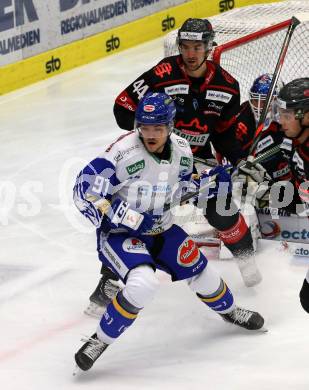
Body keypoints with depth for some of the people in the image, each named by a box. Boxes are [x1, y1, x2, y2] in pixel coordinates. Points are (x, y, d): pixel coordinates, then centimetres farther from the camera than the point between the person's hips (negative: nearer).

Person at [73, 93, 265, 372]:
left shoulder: (181, 151, -5)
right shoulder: (124, 152, -27)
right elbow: (85, 191, -28)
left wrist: (211, 182, -6)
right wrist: (129, 219, -29)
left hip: (160, 229, 6)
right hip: (119, 233, -6)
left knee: (199, 271, 14)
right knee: (143, 283, -30)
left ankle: (228, 310, 49)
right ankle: (100, 341, -13)